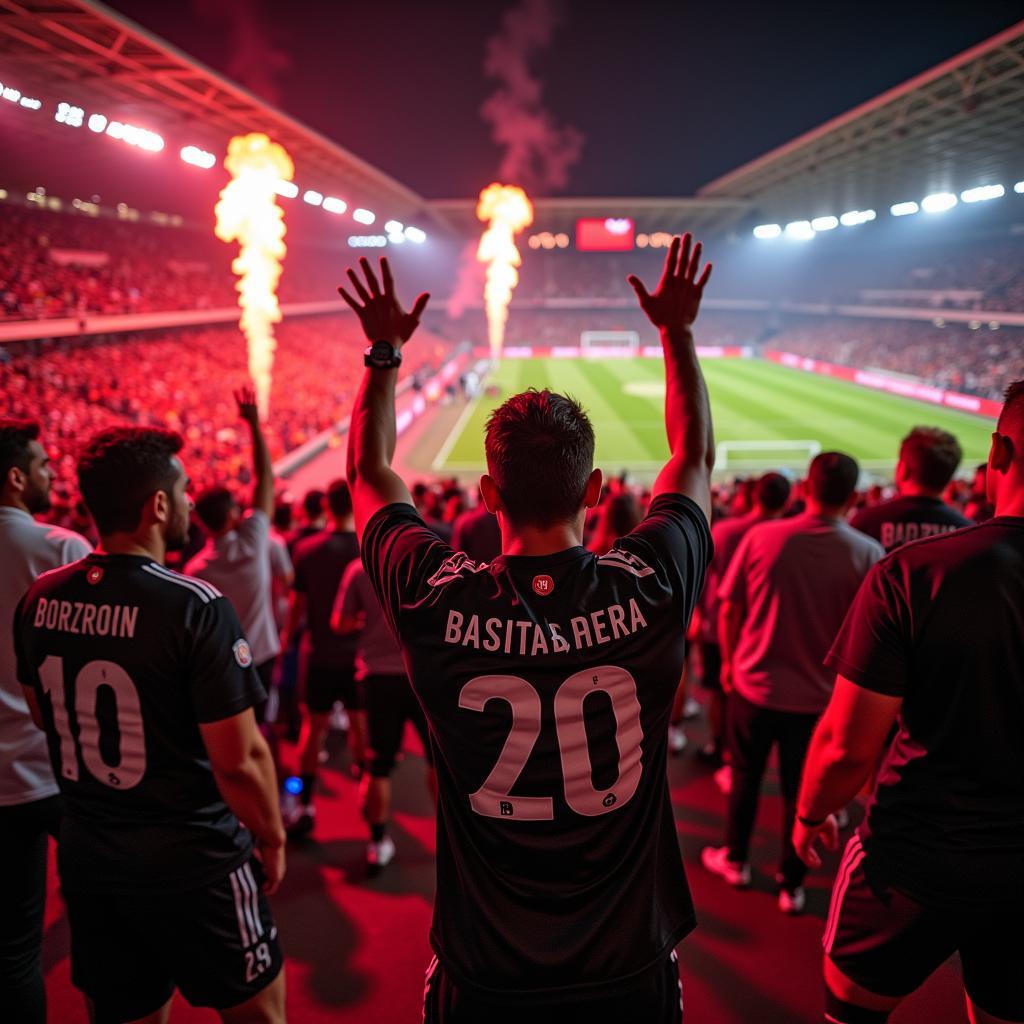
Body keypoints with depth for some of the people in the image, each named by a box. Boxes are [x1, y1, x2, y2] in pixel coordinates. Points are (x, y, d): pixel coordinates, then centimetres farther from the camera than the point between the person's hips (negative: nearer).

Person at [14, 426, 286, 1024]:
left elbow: (45, 715, 11)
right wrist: (273, 839, -5)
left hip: (86, 860, 6)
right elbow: (240, 760, -21)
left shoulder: (40, 598, -3)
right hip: (192, 864, -5)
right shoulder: (196, 607, -22)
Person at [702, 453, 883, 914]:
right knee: (801, 790, 16)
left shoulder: (761, 537, -13)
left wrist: (730, 661, 10)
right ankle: (792, 885, 30)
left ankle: (736, 860, 39)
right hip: (819, 692, 0)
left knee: (745, 777, 21)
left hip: (754, 682, 1)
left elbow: (728, 608, -5)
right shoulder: (868, 553, -15)